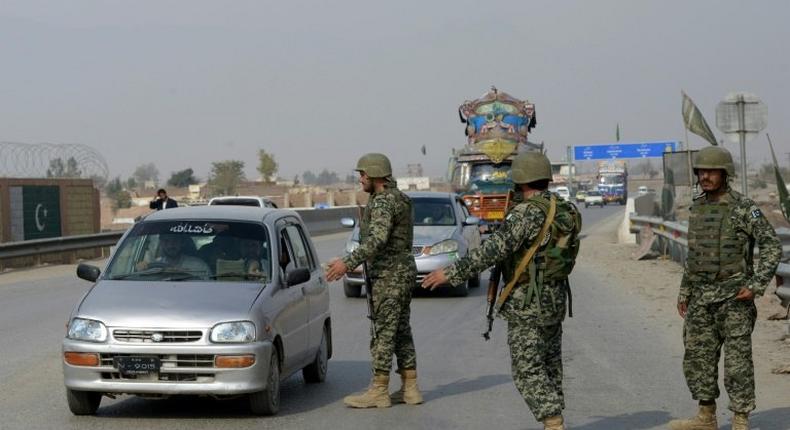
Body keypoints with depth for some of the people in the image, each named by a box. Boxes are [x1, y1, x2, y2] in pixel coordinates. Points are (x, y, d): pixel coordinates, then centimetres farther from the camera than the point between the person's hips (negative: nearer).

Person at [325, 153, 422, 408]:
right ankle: (410, 389, 13)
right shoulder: (397, 198, 15)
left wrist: (348, 263, -37)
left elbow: (377, 240, -31)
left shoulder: (383, 201, -17)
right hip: (402, 272, 10)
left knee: (383, 332, -6)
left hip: (389, 276, -10)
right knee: (401, 332, 11)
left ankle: (379, 392, -2)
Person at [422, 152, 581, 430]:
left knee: (528, 371, -5)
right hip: (555, 299, 8)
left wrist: (452, 273, -25)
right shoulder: (563, 211, 7)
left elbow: (494, 249, -26)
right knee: (550, 365, 17)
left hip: (528, 302, -8)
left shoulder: (527, 212, -19)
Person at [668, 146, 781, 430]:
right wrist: (684, 292, 15)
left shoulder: (744, 208, -10)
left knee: (737, 361, -4)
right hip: (702, 298, 7)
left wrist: (756, 286, -19)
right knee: (697, 358, 9)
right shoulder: (697, 208, 10)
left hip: (734, 297, -6)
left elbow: (772, 248, -12)